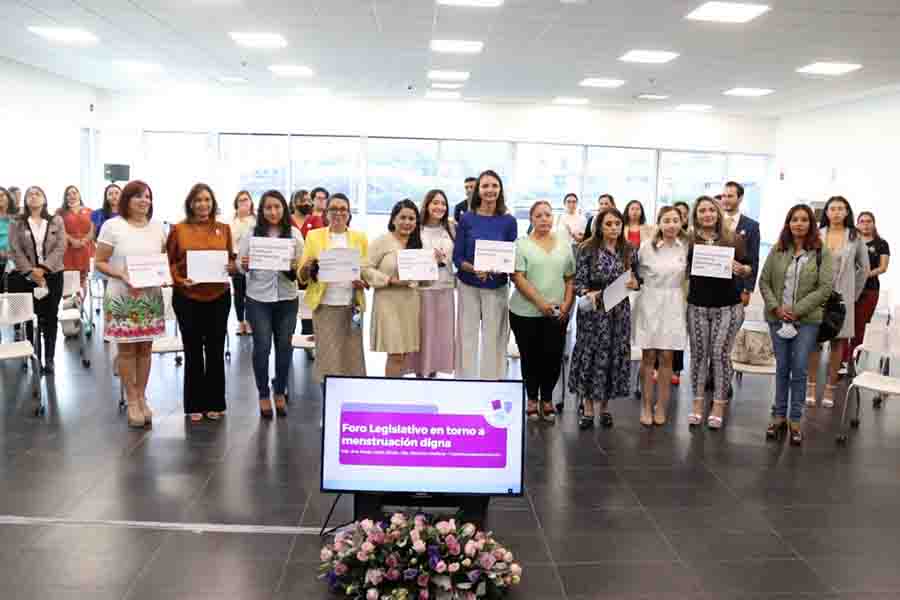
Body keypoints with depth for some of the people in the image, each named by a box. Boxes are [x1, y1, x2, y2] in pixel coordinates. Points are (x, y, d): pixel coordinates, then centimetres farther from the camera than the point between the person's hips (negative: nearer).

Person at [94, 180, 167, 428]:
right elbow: (100, 263, -4)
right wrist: (122, 276, -20)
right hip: (122, 298, -4)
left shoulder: (157, 227, 7)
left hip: (151, 297, 4)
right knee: (127, 349, 3)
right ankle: (131, 401, 14)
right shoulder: (112, 226, -6)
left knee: (145, 348, 9)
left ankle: (142, 397, 21)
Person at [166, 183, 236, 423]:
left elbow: (231, 259, 12)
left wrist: (230, 267, -10)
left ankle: (215, 403, 20)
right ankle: (195, 405, 17)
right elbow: (169, 261, 1)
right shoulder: (178, 229, -1)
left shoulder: (223, 228, 5)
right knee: (193, 351, 7)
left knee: (215, 350, 8)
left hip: (218, 297, 2)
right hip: (187, 298, -2)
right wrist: (179, 280, -15)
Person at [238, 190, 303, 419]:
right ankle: (263, 394, 15)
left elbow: (302, 266, 3)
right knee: (262, 346, -1)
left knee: (284, 346, 8)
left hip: (286, 298, 1)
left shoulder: (295, 234, 1)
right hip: (258, 298, -1)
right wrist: (243, 265, -18)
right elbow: (239, 265, 3)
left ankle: (280, 391, 26)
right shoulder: (252, 233, -1)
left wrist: (295, 268, -18)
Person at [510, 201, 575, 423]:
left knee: (553, 357, 3)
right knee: (530, 357, 7)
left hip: (557, 314, 2)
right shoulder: (522, 244, -2)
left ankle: (547, 399, 22)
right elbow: (518, 278, -10)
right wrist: (540, 302, -18)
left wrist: (567, 304, -4)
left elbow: (571, 278, 10)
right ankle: (532, 399, 24)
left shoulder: (564, 244, 9)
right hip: (526, 312, -2)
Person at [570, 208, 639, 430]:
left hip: (620, 312, 3)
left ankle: (605, 407, 21)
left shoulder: (630, 251, 5)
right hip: (593, 311, -3)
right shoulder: (587, 249, -5)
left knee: (615, 357, 7)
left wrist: (634, 284, -9)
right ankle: (588, 408, 12)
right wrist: (587, 294, -28)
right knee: (590, 356, 0)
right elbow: (579, 281, -8)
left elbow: (636, 280, 14)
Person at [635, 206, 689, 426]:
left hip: (673, 305, 2)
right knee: (648, 357, 4)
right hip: (650, 303, -1)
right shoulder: (646, 246, -7)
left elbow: (688, 273, 14)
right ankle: (646, 406, 13)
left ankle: (661, 407, 17)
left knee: (666, 357, 5)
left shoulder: (686, 246, -1)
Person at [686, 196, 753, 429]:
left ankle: (718, 405, 13)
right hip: (697, 305, 1)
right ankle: (698, 402, 19)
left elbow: (748, 268, 7)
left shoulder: (732, 239, 0)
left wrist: (741, 269, -15)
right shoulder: (689, 241, 0)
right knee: (698, 354, 8)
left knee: (720, 354, 2)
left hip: (727, 306, -1)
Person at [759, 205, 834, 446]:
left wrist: (797, 310, -13)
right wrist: (776, 307, -9)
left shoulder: (822, 253, -3)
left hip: (807, 319, -2)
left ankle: (795, 420, 8)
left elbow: (825, 287, -8)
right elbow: (764, 281, 4)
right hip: (777, 317, 2)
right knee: (782, 368, 10)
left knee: (800, 370, -2)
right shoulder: (777, 251, 4)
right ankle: (779, 416, 18)